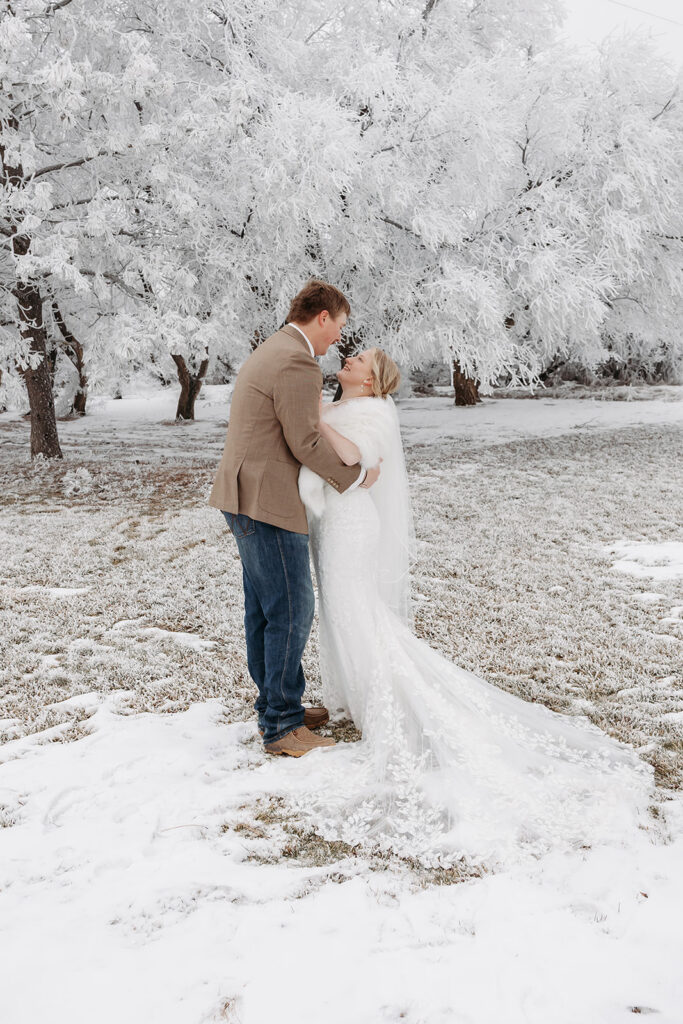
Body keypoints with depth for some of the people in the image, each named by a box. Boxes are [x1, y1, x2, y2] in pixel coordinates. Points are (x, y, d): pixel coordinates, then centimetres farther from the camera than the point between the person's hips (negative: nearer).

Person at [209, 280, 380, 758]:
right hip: (269, 503, -11)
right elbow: (306, 444, -18)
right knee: (291, 609, -5)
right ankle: (282, 725, 2)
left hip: (245, 498, 11)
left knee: (264, 607, 16)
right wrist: (356, 477, -5)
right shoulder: (298, 364, -17)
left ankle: (276, 703, 27)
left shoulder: (272, 351, 17)